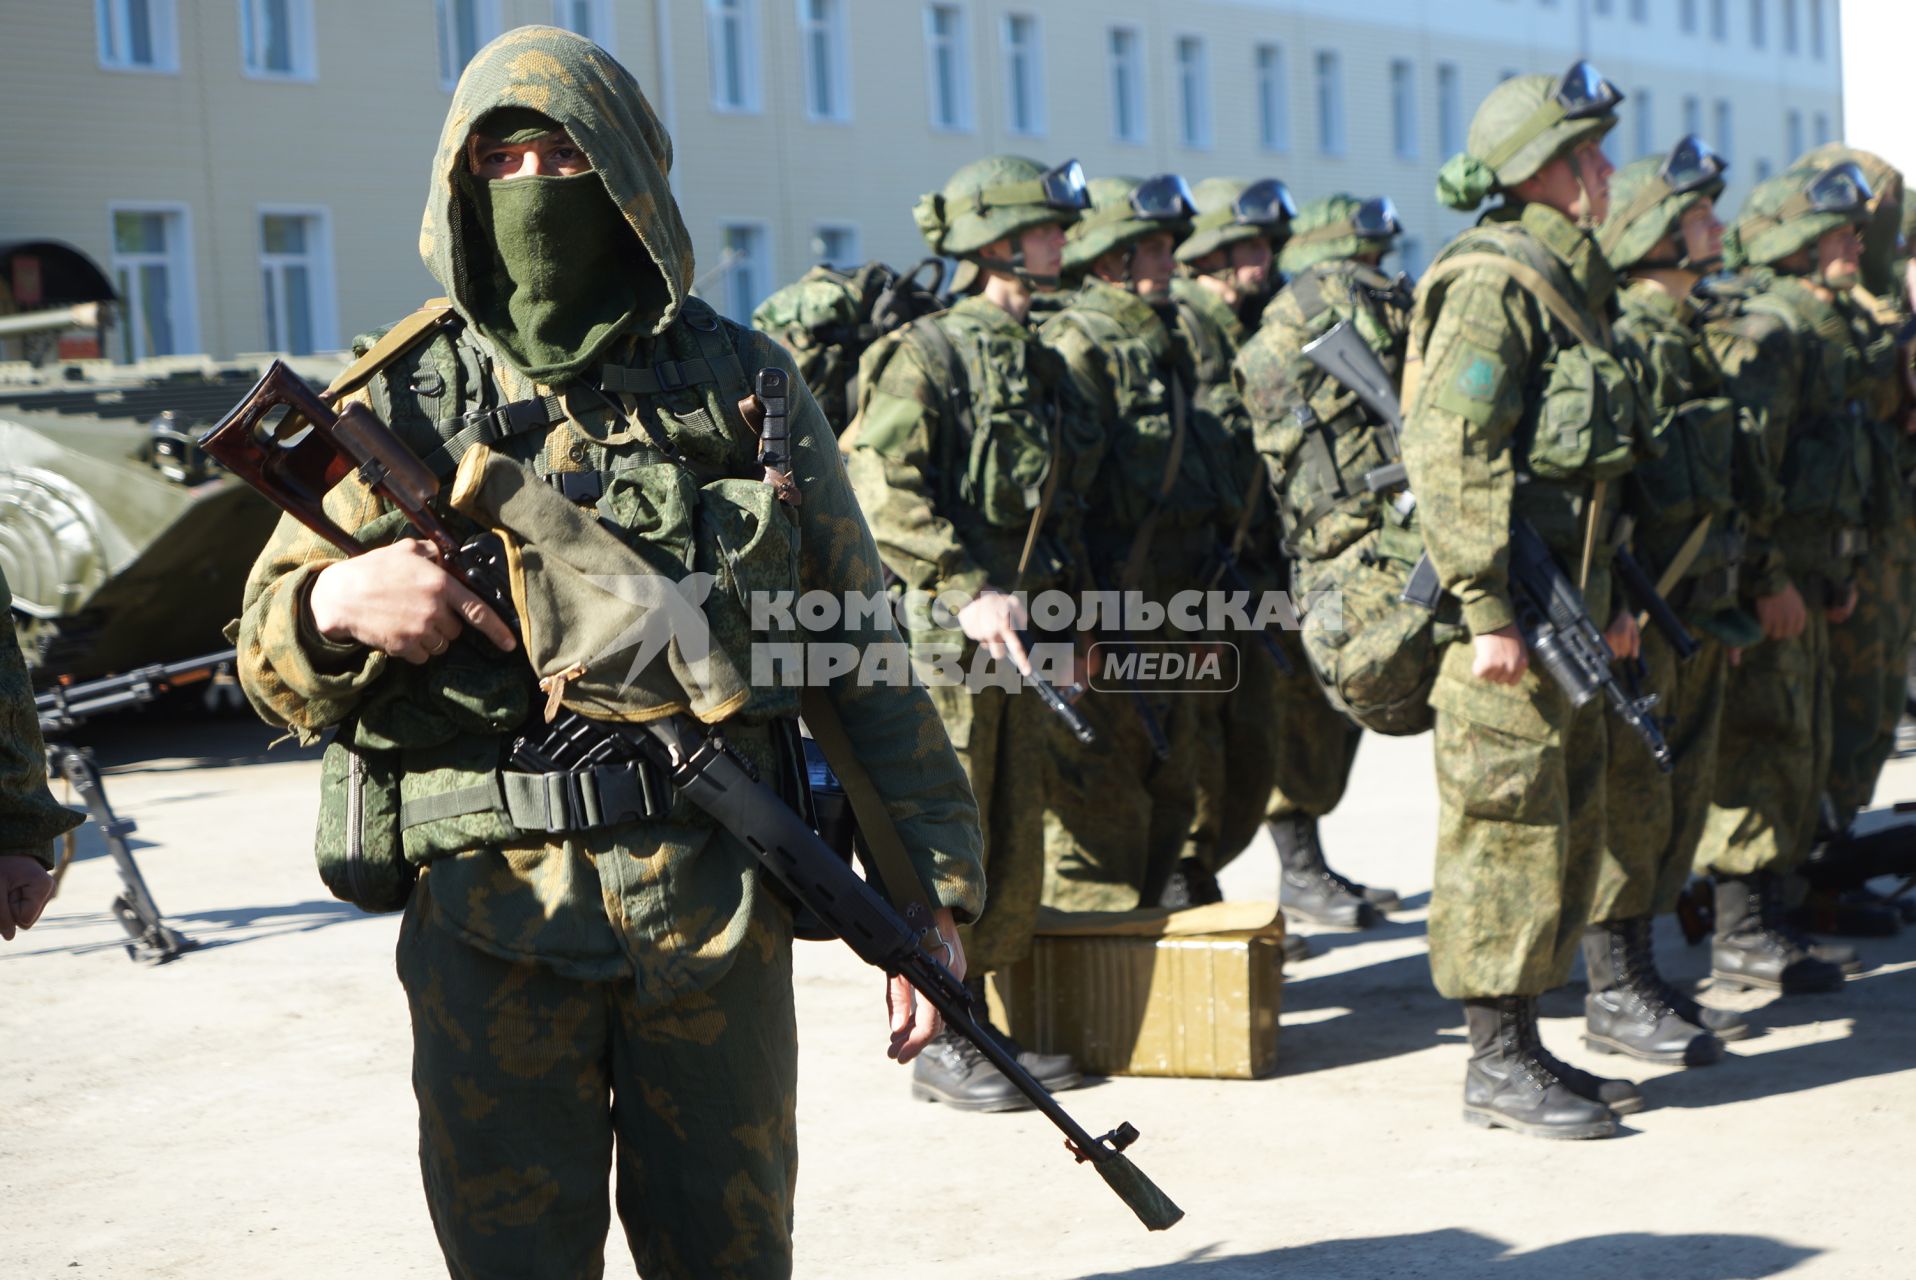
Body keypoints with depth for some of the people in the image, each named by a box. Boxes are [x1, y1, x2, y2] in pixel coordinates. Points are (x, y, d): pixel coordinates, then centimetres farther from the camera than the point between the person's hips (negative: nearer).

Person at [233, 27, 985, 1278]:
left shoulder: (745, 383, 3)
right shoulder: (404, 405, 3)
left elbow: (863, 657, 3)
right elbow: (273, 664, 5)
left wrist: (931, 893, -3)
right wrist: (337, 603, -18)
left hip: (722, 921, 0)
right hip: (494, 925, 0)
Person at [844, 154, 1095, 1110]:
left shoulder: (1038, 364, 15)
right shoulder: (927, 356, -10)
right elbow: (879, 492, -20)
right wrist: (969, 591, -24)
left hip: (1015, 635, 8)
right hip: (942, 639, -8)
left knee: (1014, 846, 11)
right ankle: (937, 1045, 6)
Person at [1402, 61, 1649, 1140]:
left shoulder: (1568, 283, 17)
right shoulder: (1493, 284, -14)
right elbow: (1447, 453, -21)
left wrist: (1609, 599, 20)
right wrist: (1489, 609, -24)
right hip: (1511, 615, -10)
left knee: (1568, 832, 14)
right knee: (1507, 835, -4)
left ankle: (1525, 1044, 22)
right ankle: (1499, 1066, 3)